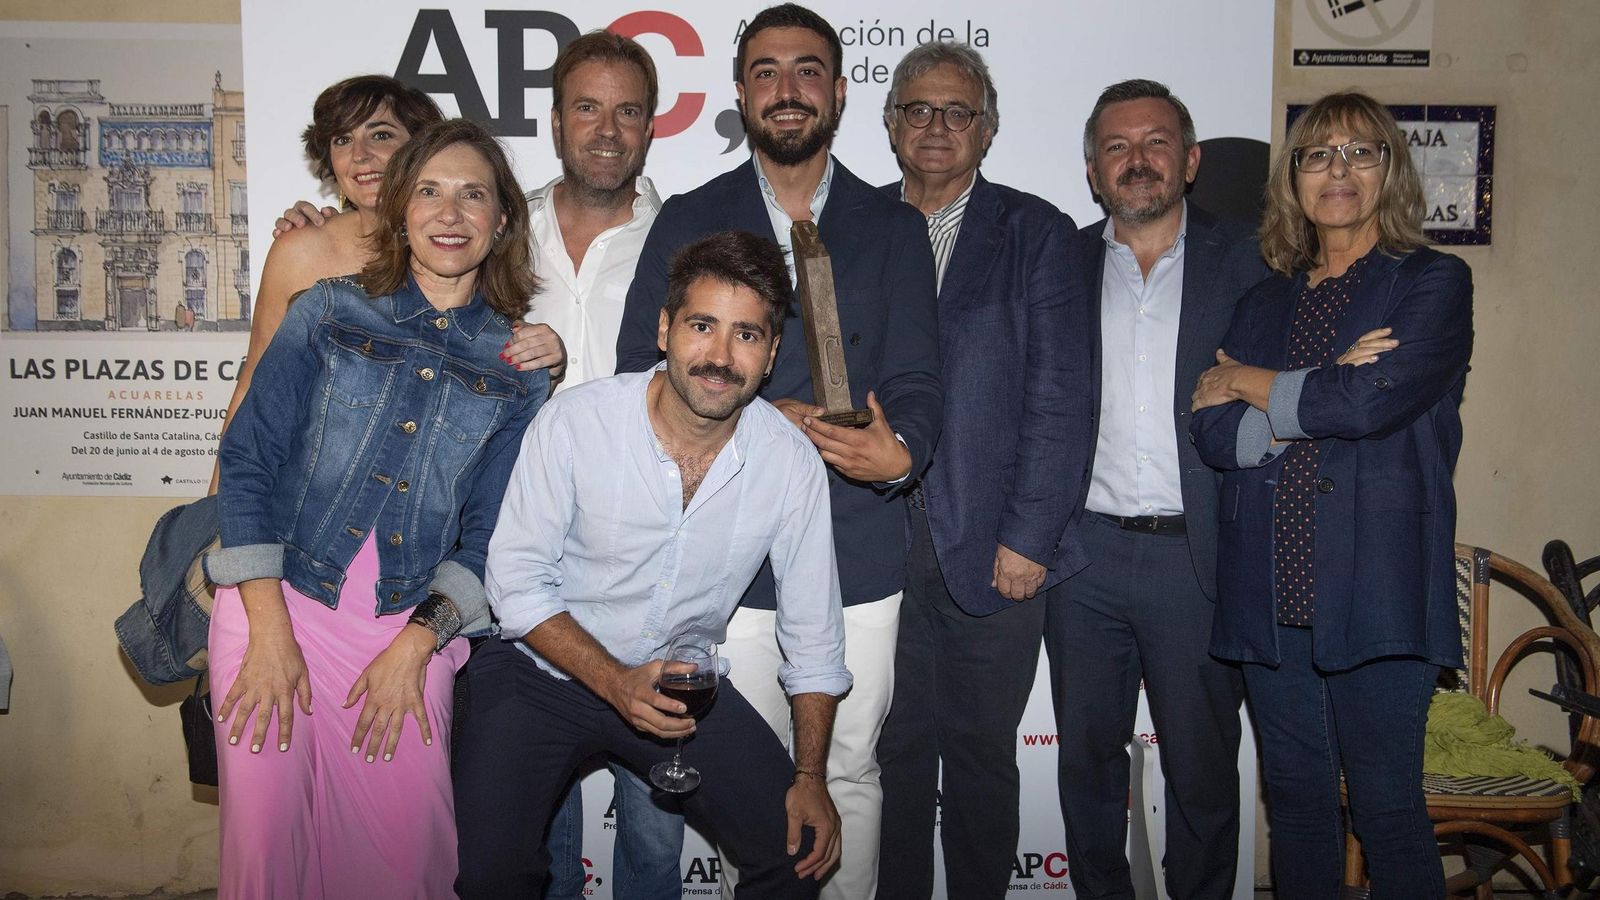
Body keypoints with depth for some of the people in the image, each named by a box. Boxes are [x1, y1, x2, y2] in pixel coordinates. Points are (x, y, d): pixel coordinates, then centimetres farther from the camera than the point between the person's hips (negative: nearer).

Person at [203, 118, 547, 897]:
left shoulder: (517, 369, 5)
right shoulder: (328, 312, 3)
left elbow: (490, 530, 4)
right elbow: (248, 460, -1)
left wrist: (414, 647, -8)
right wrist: (269, 630, -10)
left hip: (411, 626, 1)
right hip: (278, 601, 0)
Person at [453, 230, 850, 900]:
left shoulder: (792, 463, -13)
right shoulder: (575, 422, -19)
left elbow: (813, 631, -3)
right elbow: (516, 582, -13)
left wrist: (810, 777, -6)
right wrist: (616, 683, -24)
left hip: (679, 681, 2)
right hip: (542, 669, -2)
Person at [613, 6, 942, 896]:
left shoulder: (895, 226, 8)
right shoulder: (689, 221, 7)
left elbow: (916, 377, 2)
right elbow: (642, 373, 1)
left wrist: (900, 453, -21)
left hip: (858, 550, 1)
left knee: (849, 773, 10)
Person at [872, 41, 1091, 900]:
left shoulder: (1038, 234, 3)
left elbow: (1059, 398, -4)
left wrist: (1029, 537, -10)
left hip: (994, 548, -1)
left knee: (982, 753, 11)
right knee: (893, 749, 11)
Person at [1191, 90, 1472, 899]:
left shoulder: (1434, 283, 3)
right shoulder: (1265, 302, 16)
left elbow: (1371, 402, -14)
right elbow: (1213, 431, 3)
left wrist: (1252, 385, -1)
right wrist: (1317, 402, -12)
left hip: (1377, 588, -4)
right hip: (1271, 591, 4)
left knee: (1387, 805, 1)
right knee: (1295, 797, 12)